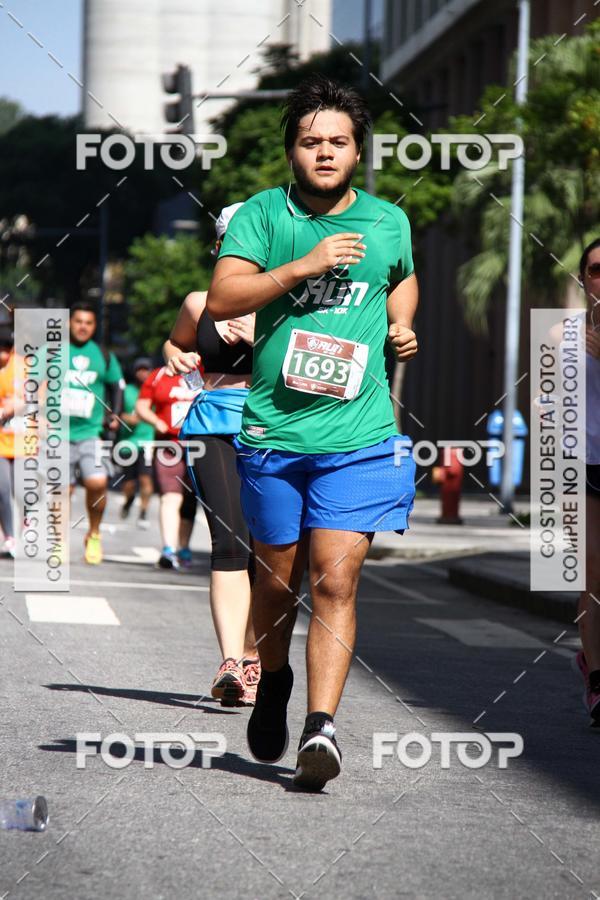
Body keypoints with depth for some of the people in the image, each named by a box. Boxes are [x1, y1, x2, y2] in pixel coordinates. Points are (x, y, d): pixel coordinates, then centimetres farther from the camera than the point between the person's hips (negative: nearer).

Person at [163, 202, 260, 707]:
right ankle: (231, 664, -27)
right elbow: (174, 343, 29)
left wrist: (259, 337, -17)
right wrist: (178, 359, 6)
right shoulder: (200, 303, 11)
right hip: (213, 424, 0)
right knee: (229, 541, -17)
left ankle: (252, 657, 23)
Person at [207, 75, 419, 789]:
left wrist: (401, 327, 11)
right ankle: (273, 682, 40)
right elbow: (220, 299, -14)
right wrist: (304, 266, -21)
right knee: (278, 575, 13)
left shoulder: (388, 221, 8)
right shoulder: (262, 214, -1)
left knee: (335, 578, -12)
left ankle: (320, 726, -16)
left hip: (359, 435, 0)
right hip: (273, 431, 0)